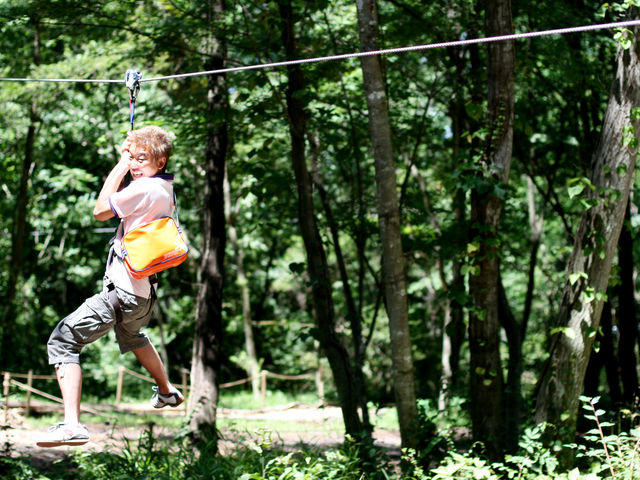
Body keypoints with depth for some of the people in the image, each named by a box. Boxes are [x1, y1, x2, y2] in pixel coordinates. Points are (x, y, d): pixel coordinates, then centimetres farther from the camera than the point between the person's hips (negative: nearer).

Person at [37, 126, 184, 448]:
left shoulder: (145, 188, -19)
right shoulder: (165, 188, 10)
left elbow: (101, 211, -7)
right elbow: (117, 202, 22)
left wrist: (121, 165, -2)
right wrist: (124, 164, 14)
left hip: (122, 291, -10)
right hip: (145, 293, 10)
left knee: (62, 341, -11)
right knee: (132, 336, 39)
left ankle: (71, 425, -21)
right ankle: (166, 392, 59)